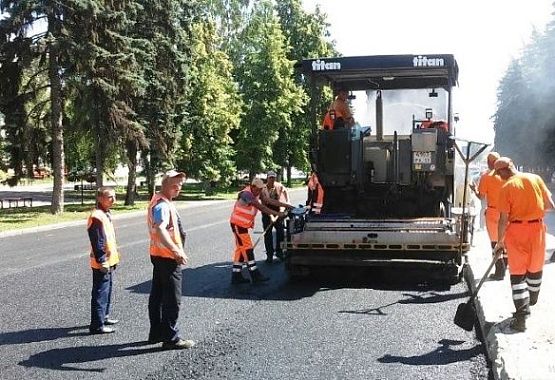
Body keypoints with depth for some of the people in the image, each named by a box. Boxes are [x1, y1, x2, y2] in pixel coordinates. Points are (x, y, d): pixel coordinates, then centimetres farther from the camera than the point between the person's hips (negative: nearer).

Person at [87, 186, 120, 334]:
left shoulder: (106, 214, 13)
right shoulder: (96, 216, -20)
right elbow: (97, 242, -23)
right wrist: (102, 261, -22)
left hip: (109, 262, 10)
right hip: (102, 264, -10)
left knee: (107, 290, 20)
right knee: (100, 293, -5)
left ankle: (104, 316, 33)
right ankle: (97, 325, 0)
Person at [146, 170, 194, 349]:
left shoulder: (160, 201, 13)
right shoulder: (162, 205, -20)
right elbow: (160, 230, -37)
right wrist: (176, 251, -42)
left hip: (159, 254, 11)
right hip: (167, 257, -11)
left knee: (157, 295, 16)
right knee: (173, 299, -3)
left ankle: (156, 333, 26)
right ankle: (171, 338, 3)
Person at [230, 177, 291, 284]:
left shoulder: (256, 193, 6)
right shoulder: (246, 194, -22)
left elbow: (269, 200, 10)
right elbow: (260, 207, -28)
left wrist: (285, 205, 6)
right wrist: (276, 213, -30)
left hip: (243, 224, 10)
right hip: (238, 223, -10)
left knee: (241, 249, 10)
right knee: (247, 248, -8)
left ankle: (236, 276, 14)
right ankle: (255, 275, -6)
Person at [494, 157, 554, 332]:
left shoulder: (506, 188, -10)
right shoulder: (535, 178, 0)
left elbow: (504, 219, -10)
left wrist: (500, 241, -1)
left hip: (516, 230, -4)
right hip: (537, 227, 4)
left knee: (517, 273, 1)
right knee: (535, 268, 21)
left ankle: (522, 315, -5)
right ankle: (531, 301, 41)